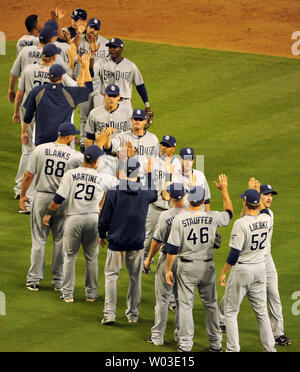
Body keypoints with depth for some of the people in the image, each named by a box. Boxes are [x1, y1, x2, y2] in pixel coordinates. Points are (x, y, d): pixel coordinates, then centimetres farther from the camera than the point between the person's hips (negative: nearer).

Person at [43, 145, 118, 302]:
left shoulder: (70, 174, -7)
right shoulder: (102, 178, -3)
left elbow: (59, 198, -8)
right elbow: (118, 182, 16)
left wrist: (48, 213, 5)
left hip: (73, 219, -1)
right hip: (92, 219, 1)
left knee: (70, 256, 8)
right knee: (91, 257, 13)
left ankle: (67, 293, 7)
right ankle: (91, 293, 17)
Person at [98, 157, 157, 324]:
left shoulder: (114, 192, -11)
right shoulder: (145, 192, -5)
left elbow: (105, 217, -5)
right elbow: (154, 195, 21)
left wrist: (102, 235, 12)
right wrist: (150, 173, 29)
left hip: (116, 241, -2)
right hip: (137, 242, 2)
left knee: (111, 275, 7)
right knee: (135, 278, 12)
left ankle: (110, 313, -3)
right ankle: (133, 314, 18)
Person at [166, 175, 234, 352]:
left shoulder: (180, 219, -13)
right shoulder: (212, 217, -9)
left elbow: (173, 248, -11)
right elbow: (229, 213, 14)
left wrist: (168, 269, -1)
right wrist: (224, 190, 21)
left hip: (187, 267, -2)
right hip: (207, 267, 2)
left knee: (185, 305, 6)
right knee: (211, 304, 14)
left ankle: (186, 344, 5)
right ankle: (216, 343, 18)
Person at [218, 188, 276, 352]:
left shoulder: (241, 223, -21)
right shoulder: (266, 219, -4)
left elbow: (235, 253, -19)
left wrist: (223, 272, -10)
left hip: (241, 270, -6)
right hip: (260, 268, 6)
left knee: (231, 312, 5)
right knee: (261, 311, 15)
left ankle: (233, 349, 1)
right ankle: (269, 347, 15)